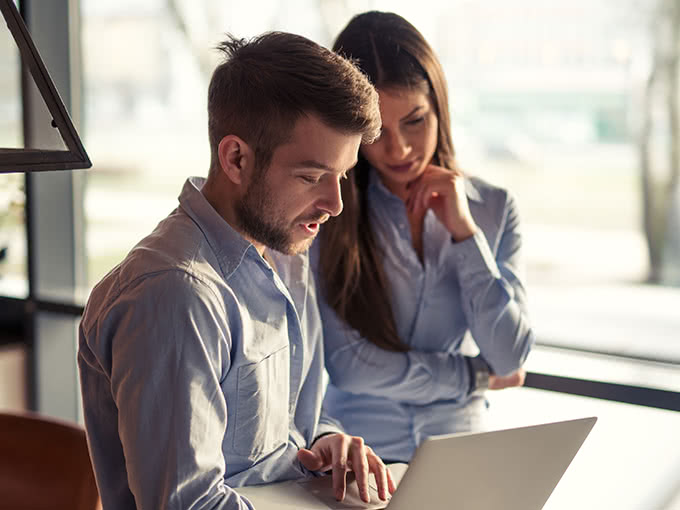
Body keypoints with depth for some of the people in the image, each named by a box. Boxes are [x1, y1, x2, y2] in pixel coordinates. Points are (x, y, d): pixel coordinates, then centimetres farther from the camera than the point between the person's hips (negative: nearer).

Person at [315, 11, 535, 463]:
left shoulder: (494, 209, 6)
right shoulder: (327, 209, -5)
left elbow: (511, 359, 0)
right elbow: (346, 364, -10)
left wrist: (465, 232, -6)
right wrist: (476, 376, -1)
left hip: (458, 456, 3)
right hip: (354, 457, -2)